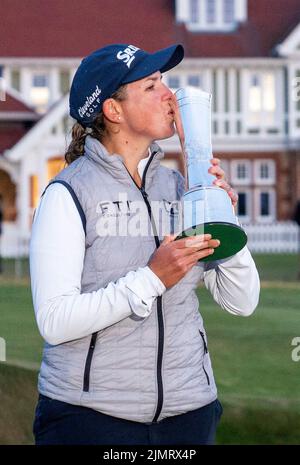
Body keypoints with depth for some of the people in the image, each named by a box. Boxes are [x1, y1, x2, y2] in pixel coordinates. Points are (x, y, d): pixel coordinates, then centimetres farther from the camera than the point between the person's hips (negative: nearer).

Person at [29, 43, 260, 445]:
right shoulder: (68, 194, -9)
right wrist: (151, 279, -23)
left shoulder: (178, 187, 6)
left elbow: (242, 302, 6)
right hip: (91, 413, -5)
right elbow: (54, 321, -18)